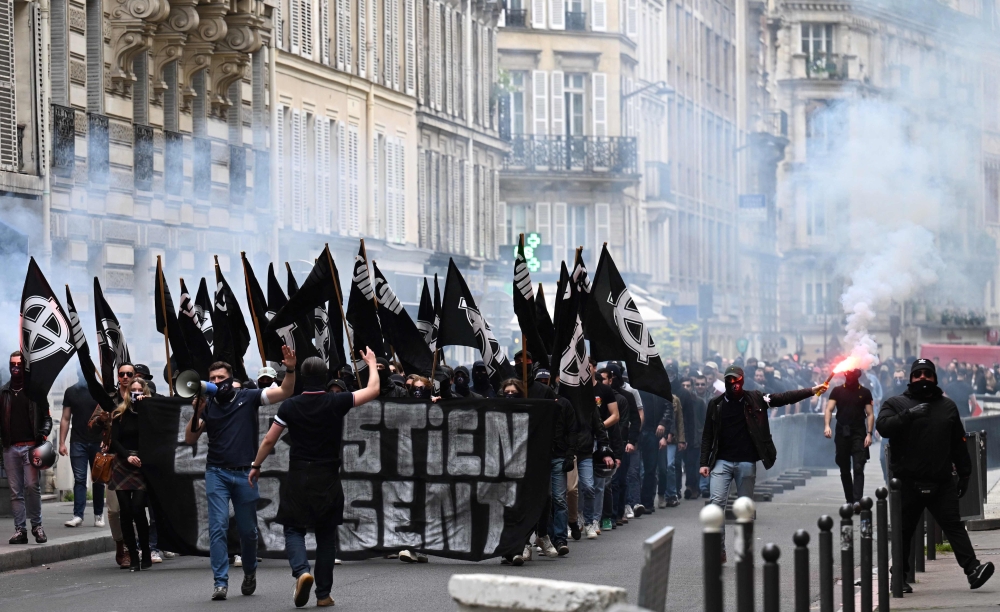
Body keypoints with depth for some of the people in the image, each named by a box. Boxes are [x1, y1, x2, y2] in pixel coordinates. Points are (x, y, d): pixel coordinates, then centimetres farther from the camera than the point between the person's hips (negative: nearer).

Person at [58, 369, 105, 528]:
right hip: (78, 443, 1)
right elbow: (65, 419, 9)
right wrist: (62, 443, 2)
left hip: (98, 442, -1)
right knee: (79, 479, -5)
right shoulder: (71, 392, 8)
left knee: (98, 480, 6)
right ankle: (78, 515, -10)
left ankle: (99, 515, 14)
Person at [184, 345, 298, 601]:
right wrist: (197, 413, -14)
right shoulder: (208, 405, 3)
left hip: (245, 473, 0)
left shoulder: (248, 397, 1)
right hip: (217, 473, 0)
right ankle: (221, 583, -9)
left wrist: (290, 370, -23)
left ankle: (249, 571, 34)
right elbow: (190, 439, 0)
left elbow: (284, 392, -6)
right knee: (218, 527, -9)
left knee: (247, 529, 9)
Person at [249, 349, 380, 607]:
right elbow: (373, 390, 2)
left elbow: (269, 440, 2)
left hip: (298, 478, -1)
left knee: (294, 530, 8)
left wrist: (255, 466, 17)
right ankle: (323, 594, 11)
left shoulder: (290, 406, -5)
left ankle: (301, 570, -19)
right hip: (328, 479, 1)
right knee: (326, 537, 10)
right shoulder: (337, 402, -7)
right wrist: (372, 363, 18)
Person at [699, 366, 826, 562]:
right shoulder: (716, 404, 4)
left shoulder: (754, 400, 2)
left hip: (747, 463, 0)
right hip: (722, 462, 0)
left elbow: (784, 398, 0)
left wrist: (812, 391, -8)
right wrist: (704, 462, 1)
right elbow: (707, 435, 7)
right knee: (717, 503, -11)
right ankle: (718, 550, -7)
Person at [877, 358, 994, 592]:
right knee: (904, 530, 5)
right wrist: (908, 415, -25)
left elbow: (959, 444, 17)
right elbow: (883, 426, -14)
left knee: (954, 524, -5)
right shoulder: (896, 404, 6)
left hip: (942, 483, 2)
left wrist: (964, 474, 12)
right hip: (908, 483, -2)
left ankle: (972, 568, -11)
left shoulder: (948, 406, 15)